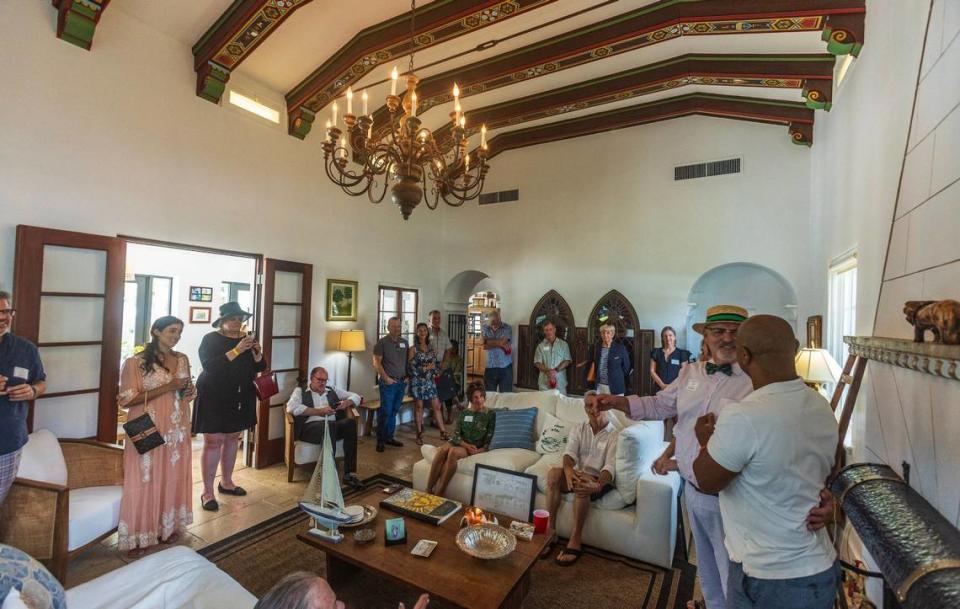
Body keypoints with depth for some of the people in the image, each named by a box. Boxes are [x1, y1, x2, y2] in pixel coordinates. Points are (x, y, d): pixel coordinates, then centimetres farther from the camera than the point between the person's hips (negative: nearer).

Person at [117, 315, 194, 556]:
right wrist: (167, 387, -21)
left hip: (176, 430, 5)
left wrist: (188, 390, -6)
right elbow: (126, 400, -14)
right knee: (145, 481, 4)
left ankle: (168, 527, 29)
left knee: (173, 478, 13)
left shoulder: (182, 360, 6)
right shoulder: (136, 362, -10)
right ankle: (138, 536, 19)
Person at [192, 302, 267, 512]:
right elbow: (210, 366, -22)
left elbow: (260, 367, 5)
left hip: (240, 399, 5)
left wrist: (257, 352, -14)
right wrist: (237, 350, -29)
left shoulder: (247, 338, 6)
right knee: (213, 442, -5)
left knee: (232, 439, 14)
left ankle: (226, 482, 30)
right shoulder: (211, 339, -8)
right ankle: (207, 492, 6)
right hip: (214, 398, -5)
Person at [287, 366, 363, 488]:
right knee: (329, 426, -38)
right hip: (310, 426, -4)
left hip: (334, 426, 4)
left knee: (351, 422, -30)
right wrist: (319, 411, -11)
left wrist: (347, 402, 2)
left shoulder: (332, 390, 25)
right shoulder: (300, 391, 14)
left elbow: (356, 397, 26)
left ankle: (349, 473, -30)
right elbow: (291, 407, -7)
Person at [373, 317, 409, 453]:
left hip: (401, 382, 5)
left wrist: (407, 376, 7)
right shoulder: (382, 342, -5)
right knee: (385, 412, -3)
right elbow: (376, 363, -8)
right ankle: (380, 440, 8)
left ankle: (389, 437, 23)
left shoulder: (404, 342, 11)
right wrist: (386, 378, -13)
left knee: (394, 411, 12)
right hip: (388, 383, -5)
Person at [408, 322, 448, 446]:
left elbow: (436, 362, 13)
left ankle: (443, 433, 14)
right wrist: (425, 368, -15)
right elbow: (411, 367, -11)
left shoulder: (431, 347, 9)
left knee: (436, 406, 6)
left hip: (430, 381, 4)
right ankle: (419, 435, 16)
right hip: (418, 382, -4)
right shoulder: (413, 349, -5)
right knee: (419, 408, 5)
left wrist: (434, 370, -6)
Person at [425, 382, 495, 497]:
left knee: (453, 452, -35)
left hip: (476, 447, -3)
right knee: (442, 449, -32)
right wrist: (466, 445, -15)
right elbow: (456, 434, 3)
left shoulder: (490, 414, 1)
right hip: (460, 443, 3)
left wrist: (479, 451, -17)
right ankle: (428, 490, -31)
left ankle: (438, 494, -32)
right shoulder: (464, 413, 11)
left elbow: (489, 438, -1)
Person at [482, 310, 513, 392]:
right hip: (490, 367, 3)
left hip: (505, 367, -2)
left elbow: (503, 342, -17)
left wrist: (488, 341, -8)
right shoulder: (486, 329, 5)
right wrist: (499, 343, -13)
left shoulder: (507, 328, -4)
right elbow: (484, 345, -6)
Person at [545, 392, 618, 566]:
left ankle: (575, 541, -25)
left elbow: (610, 466, -18)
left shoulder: (614, 435, -5)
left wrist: (597, 485, -40)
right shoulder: (578, 429, 7)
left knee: (583, 484, -37)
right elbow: (570, 453, -7)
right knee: (554, 472, -28)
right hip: (578, 475, 3)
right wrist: (568, 469, -32)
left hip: (600, 480, -3)